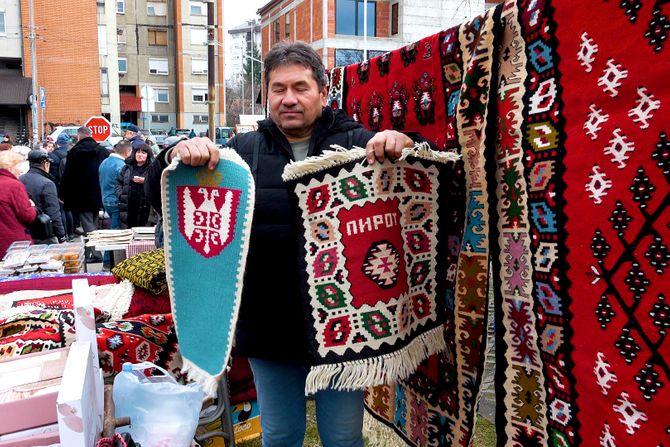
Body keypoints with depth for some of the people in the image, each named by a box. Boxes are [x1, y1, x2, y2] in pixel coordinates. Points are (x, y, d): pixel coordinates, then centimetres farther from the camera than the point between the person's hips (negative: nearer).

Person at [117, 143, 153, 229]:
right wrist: (120, 194, 3)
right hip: (127, 206, 4)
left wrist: (145, 181, -19)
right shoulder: (127, 168, 14)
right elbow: (118, 182, 17)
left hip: (143, 208, -4)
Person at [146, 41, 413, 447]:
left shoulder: (357, 143, -1)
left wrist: (403, 145, -28)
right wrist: (177, 156, -17)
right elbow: (162, 198, 5)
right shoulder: (243, 151, 5)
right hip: (270, 326, 2)